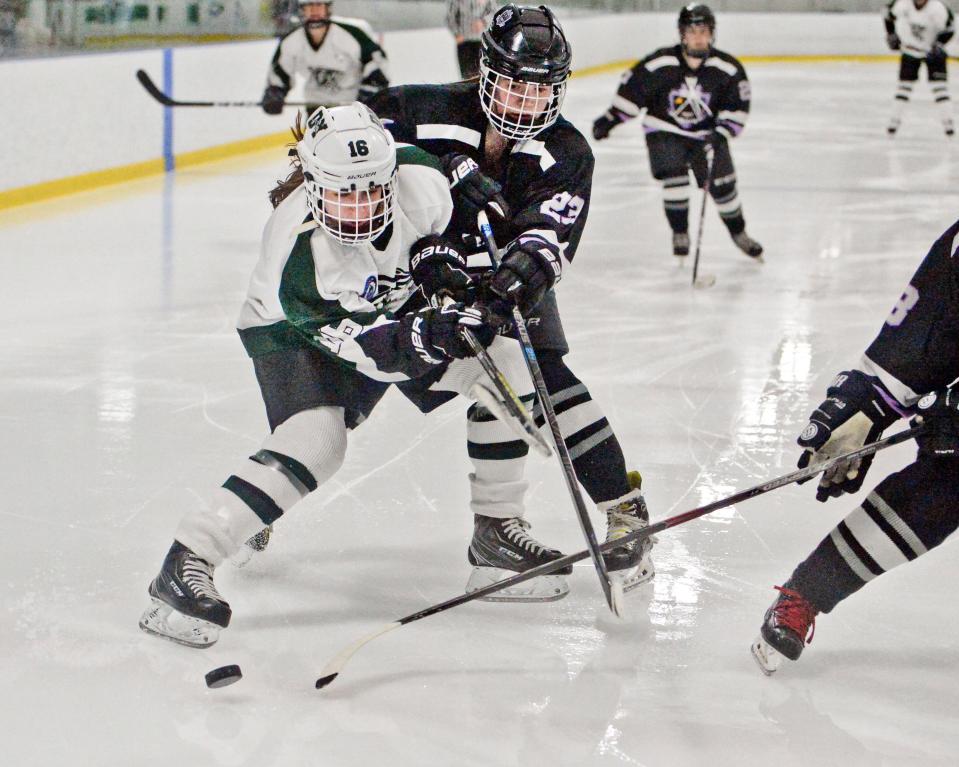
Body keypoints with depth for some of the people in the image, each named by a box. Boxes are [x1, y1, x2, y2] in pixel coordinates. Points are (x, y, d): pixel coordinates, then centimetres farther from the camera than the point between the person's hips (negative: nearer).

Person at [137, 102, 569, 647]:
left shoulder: (420, 178, -26)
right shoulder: (295, 251, -37)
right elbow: (352, 340, -34)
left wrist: (439, 260, -18)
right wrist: (421, 339, -49)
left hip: (394, 311, 6)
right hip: (295, 330, -6)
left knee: (503, 360, -6)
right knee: (315, 442, -31)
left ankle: (501, 526, 9)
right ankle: (187, 563, -28)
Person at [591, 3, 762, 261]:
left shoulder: (728, 69, -16)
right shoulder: (659, 64, -20)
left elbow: (737, 106, -7)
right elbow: (632, 87, -8)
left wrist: (721, 135, -18)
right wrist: (611, 118, -9)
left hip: (707, 133, 1)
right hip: (665, 131, -1)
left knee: (722, 185, 0)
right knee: (673, 177, -20)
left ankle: (739, 233, 23)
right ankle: (680, 234, -2)